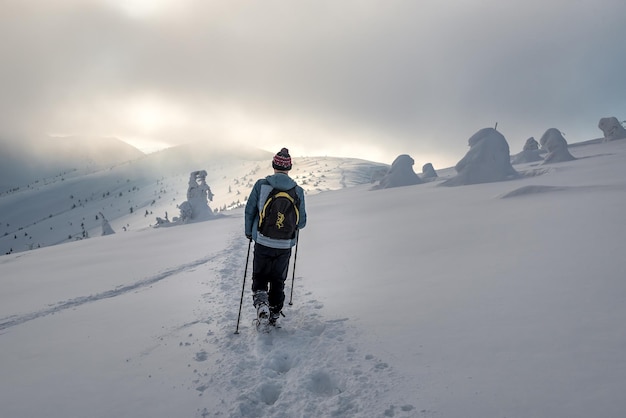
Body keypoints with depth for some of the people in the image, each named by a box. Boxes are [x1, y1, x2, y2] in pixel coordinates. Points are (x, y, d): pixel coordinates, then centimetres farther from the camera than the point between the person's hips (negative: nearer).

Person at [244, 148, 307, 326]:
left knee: (259, 277, 17)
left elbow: (249, 210, -2)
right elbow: (302, 222, 0)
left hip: (263, 242, -1)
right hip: (285, 245, 1)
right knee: (278, 280, 18)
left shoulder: (261, 184, -8)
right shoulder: (298, 191, -6)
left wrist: (249, 232, 14)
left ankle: (261, 301, -8)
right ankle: (274, 315, 25)